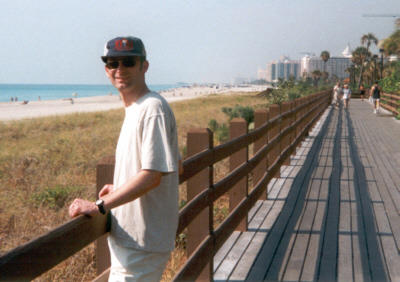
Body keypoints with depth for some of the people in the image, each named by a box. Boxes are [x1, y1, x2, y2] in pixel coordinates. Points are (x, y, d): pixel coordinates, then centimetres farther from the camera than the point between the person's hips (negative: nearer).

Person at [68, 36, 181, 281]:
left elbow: (152, 176, -25)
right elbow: (175, 166, 20)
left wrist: (99, 206, -24)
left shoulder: (153, 108, -18)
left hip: (142, 243, -10)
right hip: (129, 237, 10)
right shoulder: (135, 109, 14)